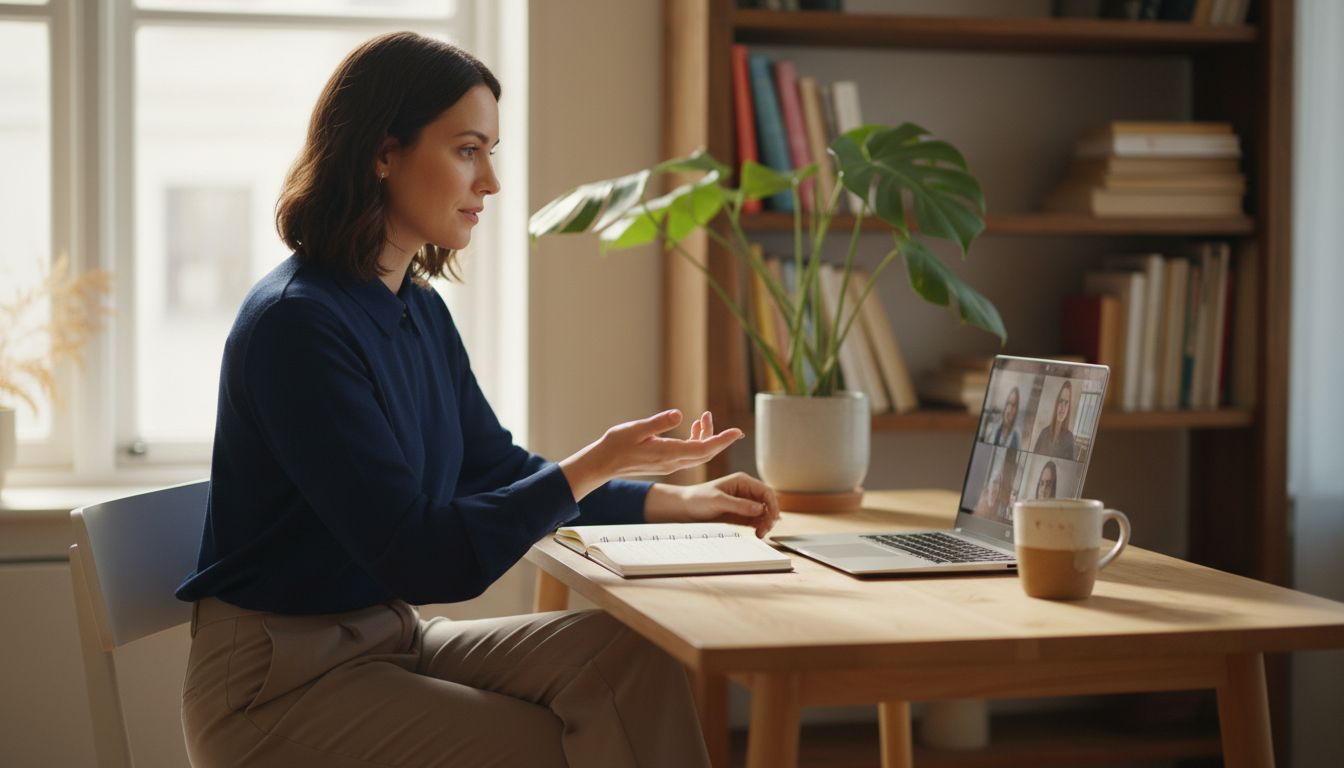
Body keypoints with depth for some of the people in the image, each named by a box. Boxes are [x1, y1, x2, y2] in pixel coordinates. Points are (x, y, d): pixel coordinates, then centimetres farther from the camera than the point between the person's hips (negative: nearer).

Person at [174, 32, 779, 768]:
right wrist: (596, 465, -23)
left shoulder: (422, 311, 7)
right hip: (277, 680, -8)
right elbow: (418, 558, -22)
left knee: (624, 656, -11)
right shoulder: (294, 324, -20)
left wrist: (678, 500, 10)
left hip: (390, 638, 8)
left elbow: (501, 472, 19)